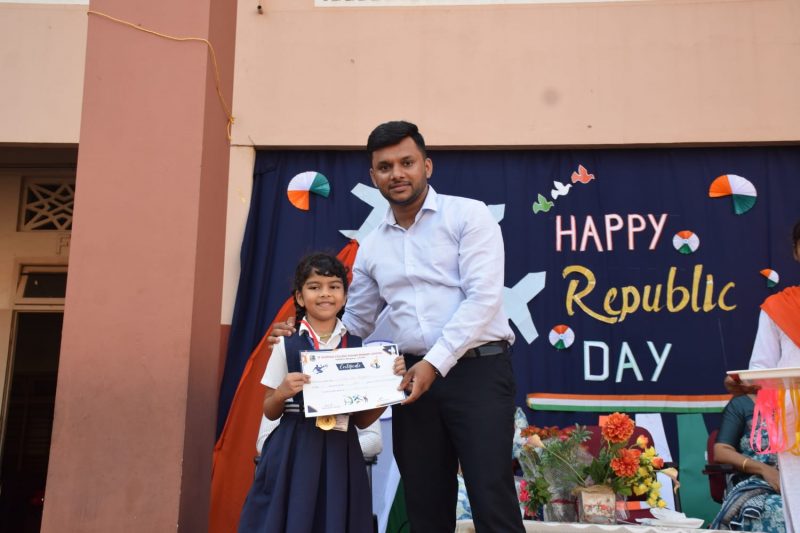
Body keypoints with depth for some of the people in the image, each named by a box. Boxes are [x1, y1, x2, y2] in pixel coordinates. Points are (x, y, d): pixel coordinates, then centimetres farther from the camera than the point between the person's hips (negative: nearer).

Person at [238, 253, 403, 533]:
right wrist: (282, 393, -16)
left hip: (340, 452, 2)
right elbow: (270, 412, 4)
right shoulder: (286, 344, -2)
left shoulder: (357, 346, 3)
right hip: (294, 451, -1)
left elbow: (361, 420, 5)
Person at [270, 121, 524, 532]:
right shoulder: (371, 247, 14)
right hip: (412, 377, 5)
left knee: (491, 498, -7)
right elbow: (356, 321, 23)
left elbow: (482, 298, -11)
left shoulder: (468, 216, -1)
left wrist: (435, 363, -16)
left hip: (477, 370, -4)